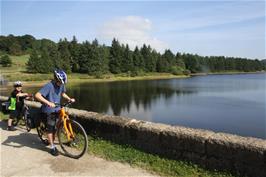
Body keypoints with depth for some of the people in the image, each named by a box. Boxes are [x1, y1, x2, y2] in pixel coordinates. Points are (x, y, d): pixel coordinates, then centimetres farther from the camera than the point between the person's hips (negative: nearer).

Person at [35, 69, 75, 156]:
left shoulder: (61, 85, -2)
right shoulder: (49, 86, -23)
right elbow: (37, 95, -31)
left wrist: (69, 99, 2)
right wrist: (48, 102, -42)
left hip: (57, 109, 6)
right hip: (49, 110, -6)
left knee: (55, 127, 14)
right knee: (50, 128, 1)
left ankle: (51, 141, 35)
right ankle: (52, 148, 12)